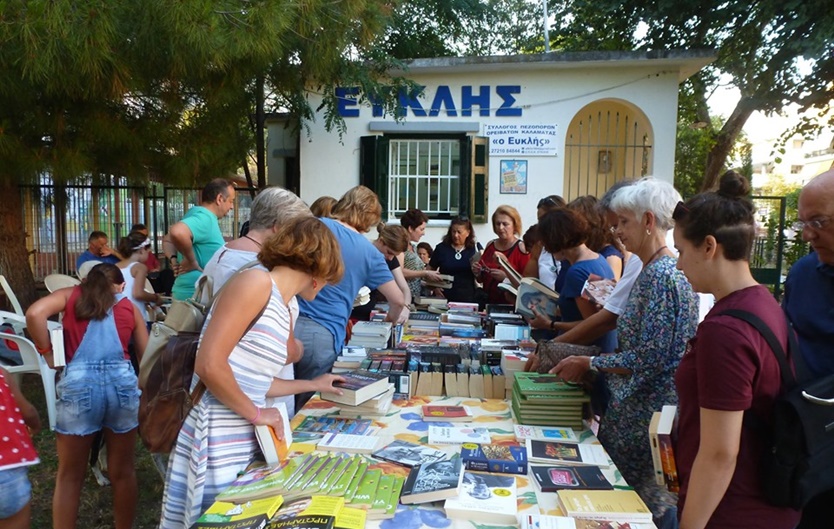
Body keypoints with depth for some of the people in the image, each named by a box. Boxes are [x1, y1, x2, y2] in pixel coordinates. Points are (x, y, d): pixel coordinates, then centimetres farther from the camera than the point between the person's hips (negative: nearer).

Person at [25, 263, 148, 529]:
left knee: (69, 476, 13)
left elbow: (34, 313, -7)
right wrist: (142, 388, 33)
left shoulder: (70, 294, 14)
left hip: (79, 382, -1)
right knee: (123, 472, 16)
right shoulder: (130, 307, 18)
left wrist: (47, 353, 4)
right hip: (123, 381, 1)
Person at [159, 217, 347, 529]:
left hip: (245, 443, 8)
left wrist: (312, 385, 29)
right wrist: (257, 414, -10)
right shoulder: (257, 282, -14)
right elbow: (209, 365, -21)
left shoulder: (284, 314, 12)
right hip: (217, 447, -8)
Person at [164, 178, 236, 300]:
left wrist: (174, 259, 7)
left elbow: (168, 240, 26)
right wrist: (192, 261, -22)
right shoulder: (205, 218, -16)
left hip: (189, 292, 10)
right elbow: (177, 233, -36)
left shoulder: (196, 213, 16)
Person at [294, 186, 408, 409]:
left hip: (288, 322, 1)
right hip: (324, 336, -1)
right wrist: (394, 317, 35)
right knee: (302, 407, 14)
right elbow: (398, 300, 13)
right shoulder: (369, 253, 6)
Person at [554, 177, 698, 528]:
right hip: (634, 410, 9)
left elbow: (649, 360, -23)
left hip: (649, 415, -9)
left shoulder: (663, 275, -21)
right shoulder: (651, 271, 9)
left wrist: (588, 364, -13)